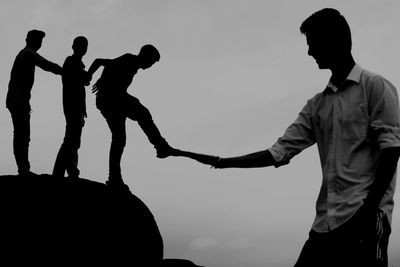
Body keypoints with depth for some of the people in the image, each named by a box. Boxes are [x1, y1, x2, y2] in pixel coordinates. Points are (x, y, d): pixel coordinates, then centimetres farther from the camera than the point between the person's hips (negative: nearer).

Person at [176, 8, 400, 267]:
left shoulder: (375, 87, 0)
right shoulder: (317, 105, 18)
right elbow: (278, 153, 15)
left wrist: (371, 209, -16)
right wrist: (220, 163, 9)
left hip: (363, 218, -6)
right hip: (326, 221, 6)